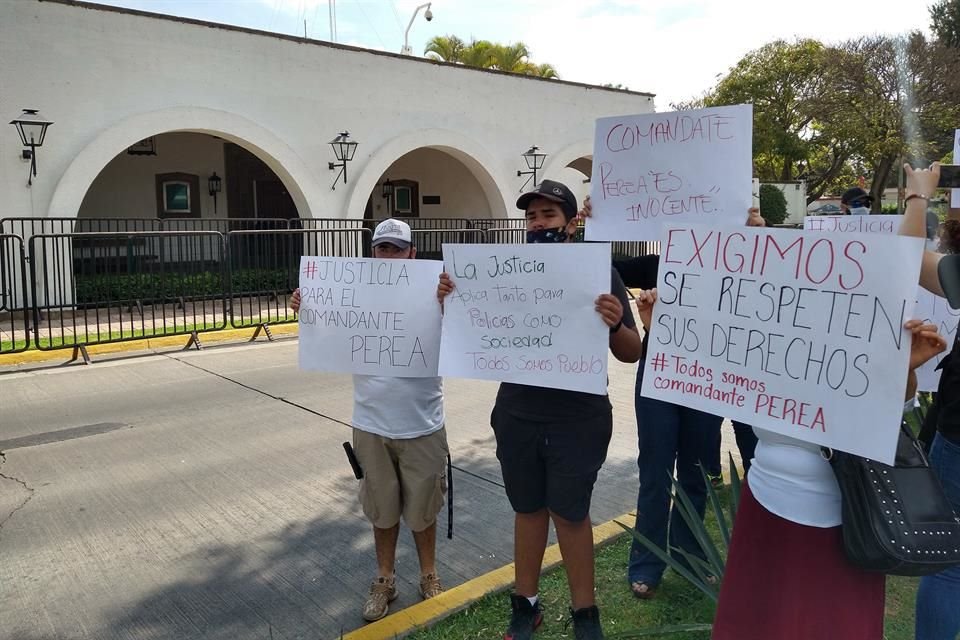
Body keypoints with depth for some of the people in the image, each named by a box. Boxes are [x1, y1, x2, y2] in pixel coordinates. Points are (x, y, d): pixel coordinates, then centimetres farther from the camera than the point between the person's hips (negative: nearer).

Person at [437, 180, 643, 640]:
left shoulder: (598, 272, -7)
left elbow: (632, 354, -6)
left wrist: (615, 325, -28)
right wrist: (451, 300, -13)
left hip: (577, 421, -3)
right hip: (516, 417, 3)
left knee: (569, 514, 7)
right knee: (528, 510, 15)